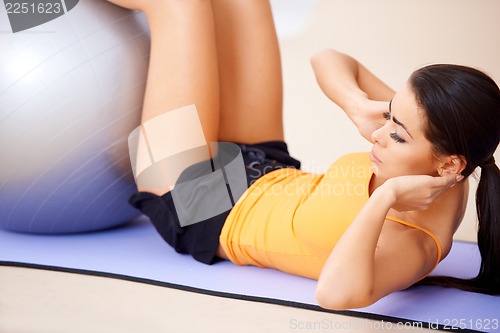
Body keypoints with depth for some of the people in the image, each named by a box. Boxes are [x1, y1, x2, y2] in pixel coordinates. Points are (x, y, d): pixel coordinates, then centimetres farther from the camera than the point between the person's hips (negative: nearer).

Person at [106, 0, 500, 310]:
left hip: (200, 217, -7)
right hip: (268, 173, 7)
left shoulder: (414, 244, -35)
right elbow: (328, 61, -4)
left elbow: (337, 293, -58)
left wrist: (385, 196, -47)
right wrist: (360, 106, -24)